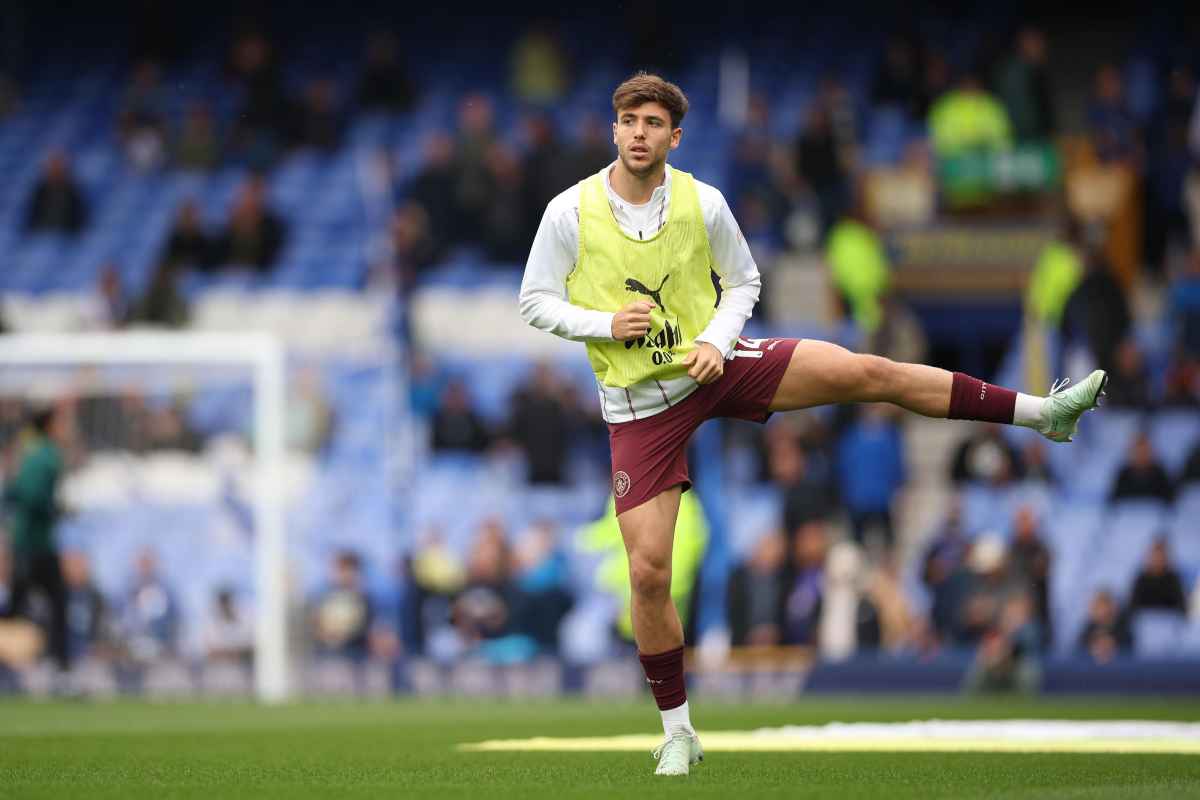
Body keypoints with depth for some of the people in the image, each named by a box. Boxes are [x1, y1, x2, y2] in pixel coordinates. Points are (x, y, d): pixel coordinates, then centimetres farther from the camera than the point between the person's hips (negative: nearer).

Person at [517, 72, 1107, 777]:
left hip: (713, 363, 1)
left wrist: (715, 341, -10)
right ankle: (678, 732, 10)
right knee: (649, 572, -7)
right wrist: (606, 325, -19)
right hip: (639, 401, -1)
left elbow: (743, 282, 9)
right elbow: (536, 302, -2)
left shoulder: (703, 204, -5)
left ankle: (1040, 412, -7)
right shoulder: (571, 212, -9)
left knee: (871, 373, -14)